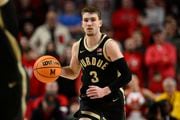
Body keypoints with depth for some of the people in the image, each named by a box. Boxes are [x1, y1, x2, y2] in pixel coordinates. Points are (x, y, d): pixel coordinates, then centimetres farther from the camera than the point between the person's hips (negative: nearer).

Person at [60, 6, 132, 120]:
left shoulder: (109, 45, -16)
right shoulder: (77, 47, 1)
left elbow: (126, 76, -20)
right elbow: (74, 72, 19)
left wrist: (104, 91, -28)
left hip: (112, 101, -3)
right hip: (88, 101, 3)